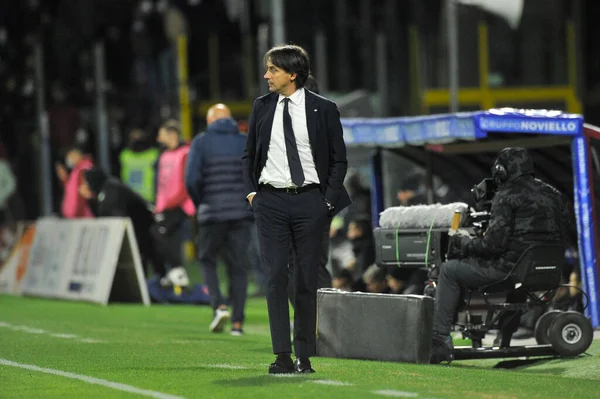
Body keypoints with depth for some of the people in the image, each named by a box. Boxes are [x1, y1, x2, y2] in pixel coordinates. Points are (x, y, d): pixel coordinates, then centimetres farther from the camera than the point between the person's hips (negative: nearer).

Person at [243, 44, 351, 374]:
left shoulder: (323, 109, -1)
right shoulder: (262, 107, 8)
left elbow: (339, 159, 3)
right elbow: (249, 154, 16)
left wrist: (327, 199, -5)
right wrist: (251, 192, 4)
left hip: (310, 200, -2)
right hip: (270, 201, 2)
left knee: (307, 278, 1)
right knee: (275, 275, -6)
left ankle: (304, 356, 7)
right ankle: (282, 355, -5)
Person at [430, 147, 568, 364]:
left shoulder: (507, 196, -10)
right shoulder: (552, 195, 14)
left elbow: (493, 244, -16)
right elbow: (559, 240, 18)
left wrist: (463, 243, 3)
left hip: (511, 269, -8)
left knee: (449, 270, 7)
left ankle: (439, 340, 1)